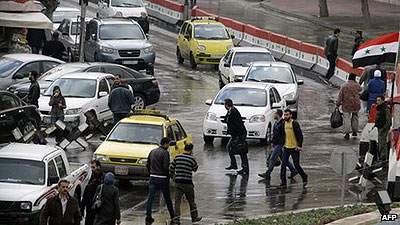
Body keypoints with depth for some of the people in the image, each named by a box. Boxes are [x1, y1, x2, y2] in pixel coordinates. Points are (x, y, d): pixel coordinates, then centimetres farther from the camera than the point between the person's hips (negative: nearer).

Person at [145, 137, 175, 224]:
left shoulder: (152, 152, 9)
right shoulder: (165, 153, -12)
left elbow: (147, 165, 13)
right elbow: (165, 167, -18)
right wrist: (168, 175, -4)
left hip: (152, 177, 5)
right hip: (162, 178, -5)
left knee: (150, 198, 0)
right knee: (167, 198, 10)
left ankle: (148, 217, -8)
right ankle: (172, 216, 23)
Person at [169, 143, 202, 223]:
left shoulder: (177, 157, 0)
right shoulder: (191, 159, -9)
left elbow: (171, 168, 7)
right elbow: (195, 168, 7)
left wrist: (172, 175, 27)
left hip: (178, 183, 2)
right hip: (187, 183, -2)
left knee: (177, 200, 4)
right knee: (191, 201, 13)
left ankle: (176, 217, -5)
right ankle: (195, 217, 24)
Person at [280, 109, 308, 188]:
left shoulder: (294, 124, -13)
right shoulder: (284, 123, 7)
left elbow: (300, 135, -14)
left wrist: (299, 146, -20)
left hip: (294, 148, -6)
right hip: (286, 148, 6)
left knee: (297, 166, 2)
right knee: (283, 165, -4)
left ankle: (305, 178, 25)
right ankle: (283, 182, 0)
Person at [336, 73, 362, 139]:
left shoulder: (343, 86, -8)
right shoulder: (356, 85, -7)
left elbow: (340, 96, -7)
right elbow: (360, 89, 16)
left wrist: (338, 104, 1)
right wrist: (356, 82, 13)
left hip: (346, 105, -1)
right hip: (355, 104, 1)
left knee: (346, 118, 0)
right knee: (355, 117, 19)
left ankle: (347, 133, -8)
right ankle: (354, 131, 26)